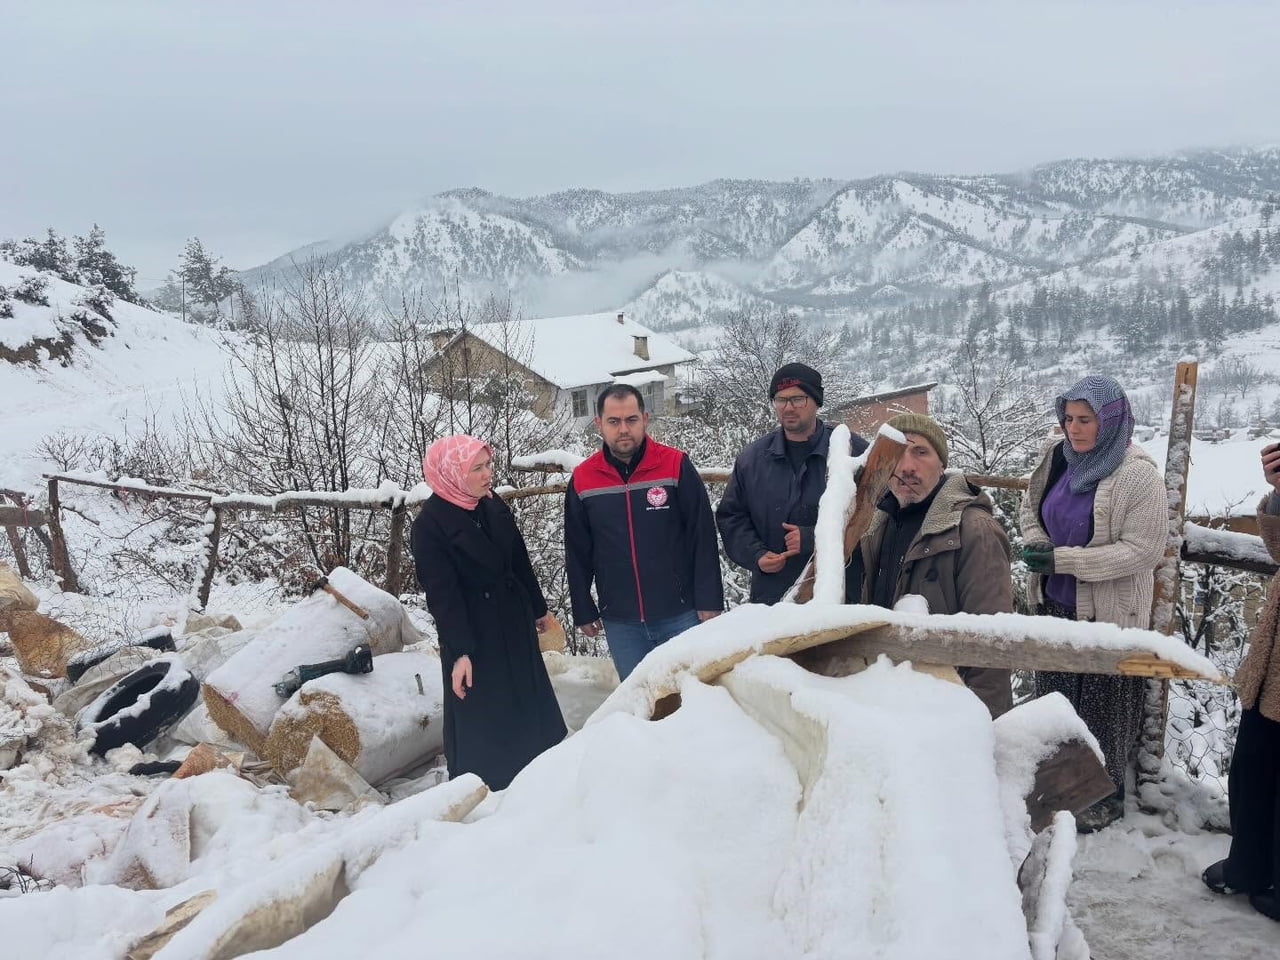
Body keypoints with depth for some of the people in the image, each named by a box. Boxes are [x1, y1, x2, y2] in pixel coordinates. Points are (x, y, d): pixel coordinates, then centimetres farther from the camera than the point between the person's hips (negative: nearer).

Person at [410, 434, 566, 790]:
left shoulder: (494, 505, 1)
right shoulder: (429, 524, -18)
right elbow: (442, 594, -19)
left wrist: (538, 607, 18)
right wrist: (459, 652, -21)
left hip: (514, 621, 7)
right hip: (473, 632, -7)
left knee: (531, 702, 17)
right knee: (480, 718, 1)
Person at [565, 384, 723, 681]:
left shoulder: (676, 466, -7)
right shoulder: (582, 480, 0)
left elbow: (703, 540, -5)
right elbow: (577, 554, 8)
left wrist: (709, 601, -7)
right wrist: (583, 611, 9)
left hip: (681, 615, -2)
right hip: (620, 623, 2)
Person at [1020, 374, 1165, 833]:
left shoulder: (1138, 476, -20)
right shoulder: (1059, 458, -2)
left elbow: (1144, 549, -22)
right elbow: (1031, 505, 13)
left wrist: (1063, 559, -25)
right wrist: (1037, 543, -9)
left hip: (1108, 616, -6)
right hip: (1055, 605, 6)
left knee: (1102, 708, 10)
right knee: (1054, 697, 20)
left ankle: (1106, 795, 31)